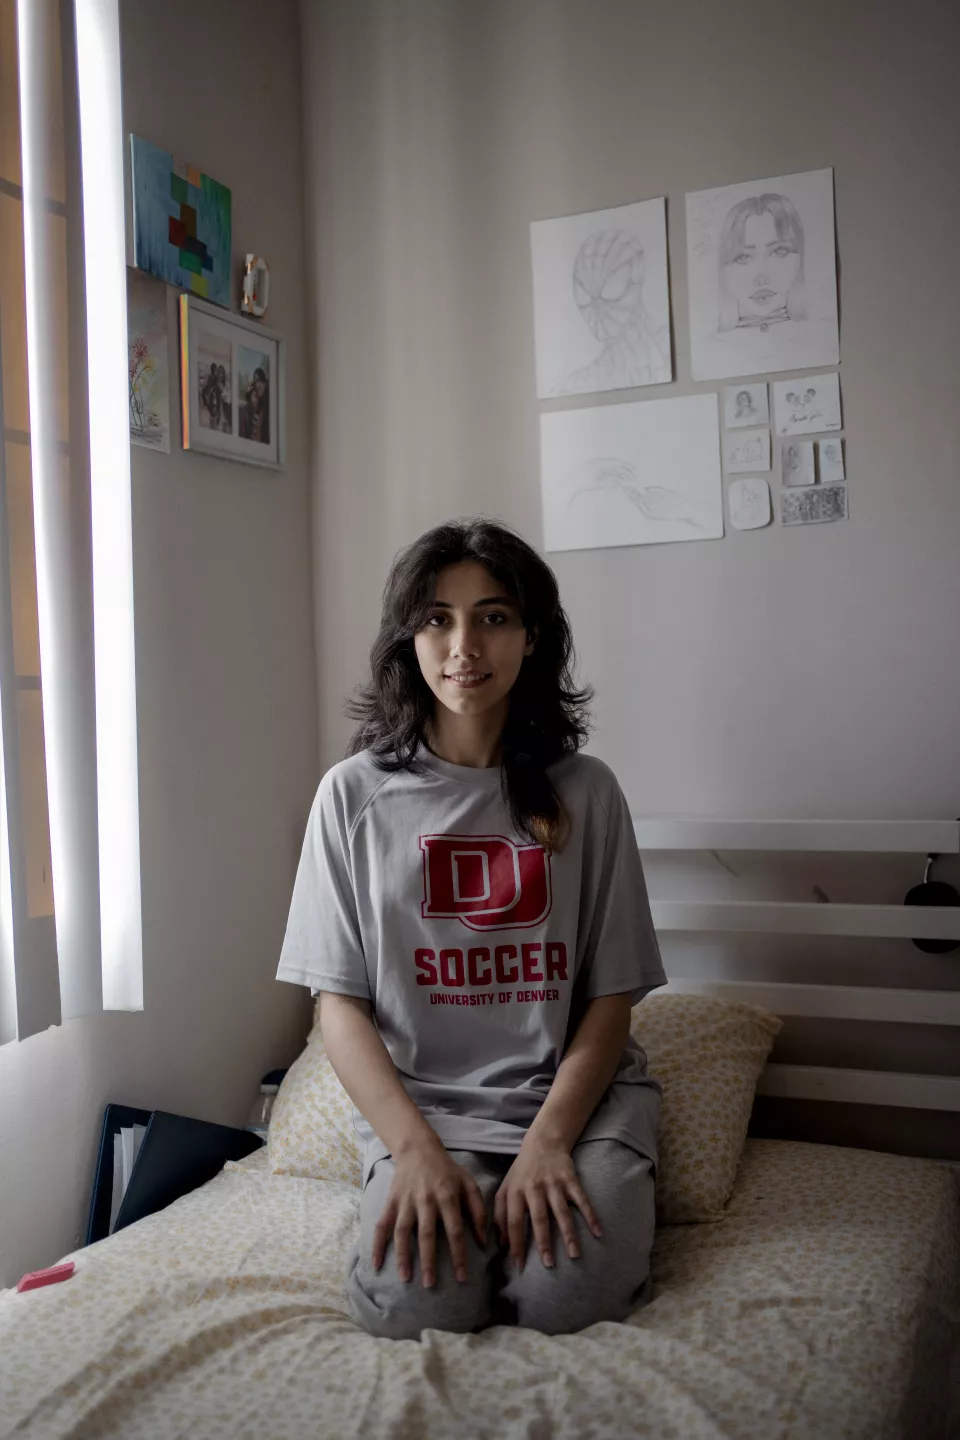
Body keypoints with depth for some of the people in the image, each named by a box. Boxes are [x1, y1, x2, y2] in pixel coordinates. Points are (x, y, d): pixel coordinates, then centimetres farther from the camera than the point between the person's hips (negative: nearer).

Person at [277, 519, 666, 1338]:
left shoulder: (584, 792, 2)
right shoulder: (355, 794, 2)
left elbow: (612, 996, 1)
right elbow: (340, 1002, 0)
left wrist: (547, 1140, -14)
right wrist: (416, 1149, -14)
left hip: (572, 1090, 1)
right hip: (421, 1101, 0)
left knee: (569, 1295, -24)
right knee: (414, 1307, -24)